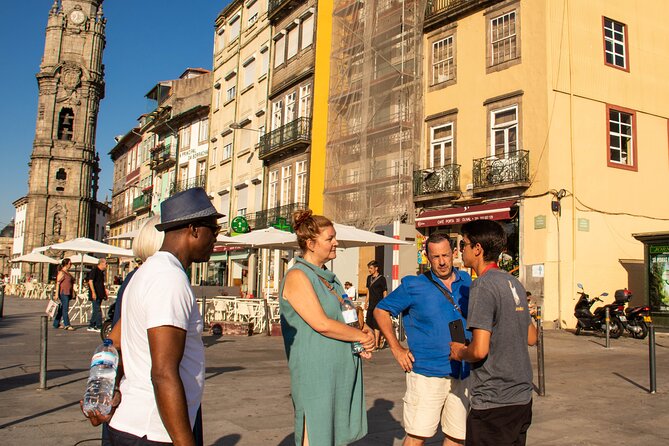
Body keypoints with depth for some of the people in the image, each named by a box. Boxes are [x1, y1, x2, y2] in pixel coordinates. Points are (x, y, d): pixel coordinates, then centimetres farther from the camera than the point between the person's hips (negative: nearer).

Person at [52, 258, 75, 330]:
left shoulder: (67, 273, 18)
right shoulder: (61, 273, -9)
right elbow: (57, 283, -14)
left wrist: (71, 294, 21)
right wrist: (56, 294, -19)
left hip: (67, 293, 9)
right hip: (63, 293, -9)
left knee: (61, 309, 13)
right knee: (65, 309, -10)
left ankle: (56, 324, 21)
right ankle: (66, 325, -11)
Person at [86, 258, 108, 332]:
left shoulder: (101, 272, 17)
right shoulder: (94, 270, -10)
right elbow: (90, 281, -18)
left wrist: (105, 290, 19)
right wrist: (93, 292, -24)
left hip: (100, 295, 9)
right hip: (95, 295, -9)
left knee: (96, 310, 12)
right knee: (97, 310, -9)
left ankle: (91, 326, 19)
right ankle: (99, 327, -7)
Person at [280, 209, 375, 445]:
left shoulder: (329, 277, 14)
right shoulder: (297, 276, -13)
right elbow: (321, 324, -20)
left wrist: (365, 332, 0)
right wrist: (361, 336, -9)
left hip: (344, 372, 8)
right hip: (315, 374, -8)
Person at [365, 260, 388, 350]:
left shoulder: (381, 279, -9)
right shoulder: (369, 278, 11)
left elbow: (385, 293, -8)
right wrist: (366, 302, 20)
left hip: (378, 305, -7)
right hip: (371, 304, 7)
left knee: (376, 324, -5)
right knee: (369, 323, 11)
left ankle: (376, 344, 2)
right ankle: (372, 341, 25)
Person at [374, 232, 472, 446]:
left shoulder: (465, 281, 8)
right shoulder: (414, 286, -5)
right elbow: (381, 310, 3)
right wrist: (396, 348, -4)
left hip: (463, 374, 5)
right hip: (427, 374, -4)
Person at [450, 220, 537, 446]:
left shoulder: (483, 285, -17)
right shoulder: (514, 283, 9)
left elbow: (479, 350, -23)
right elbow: (531, 338, 17)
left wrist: (459, 352, -4)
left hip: (492, 402, -8)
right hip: (522, 397, 9)